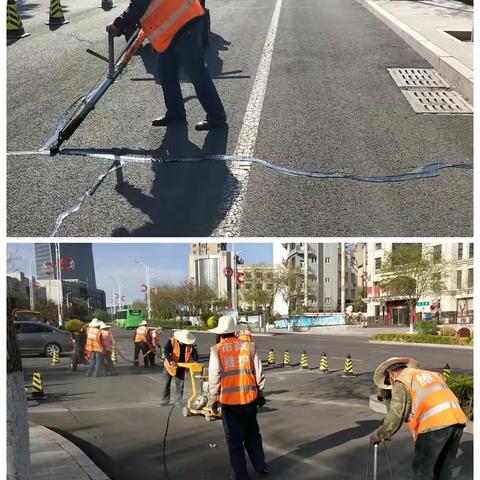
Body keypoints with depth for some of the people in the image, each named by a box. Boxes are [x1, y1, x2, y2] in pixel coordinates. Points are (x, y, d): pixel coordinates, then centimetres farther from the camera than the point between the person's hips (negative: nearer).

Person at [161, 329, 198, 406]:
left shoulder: (189, 344, -6)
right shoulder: (172, 341, -18)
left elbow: (194, 352, -6)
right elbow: (166, 351, -30)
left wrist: (195, 361, -27)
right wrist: (171, 360, -46)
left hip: (181, 367, 3)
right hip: (170, 366, -2)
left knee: (180, 384, 4)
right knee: (166, 383, 6)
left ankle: (177, 401, 15)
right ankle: (165, 400, 19)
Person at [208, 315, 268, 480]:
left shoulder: (217, 350, -6)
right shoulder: (249, 346, 2)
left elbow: (214, 377, -6)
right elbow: (259, 372, 5)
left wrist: (213, 399, 5)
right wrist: (260, 392, 17)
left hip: (229, 399, -3)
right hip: (249, 397, 3)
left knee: (234, 438, 9)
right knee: (252, 434, 21)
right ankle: (260, 465, 27)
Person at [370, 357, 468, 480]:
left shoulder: (402, 381, 8)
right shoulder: (431, 374, 30)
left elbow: (396, 413, -1)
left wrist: (380, 435, 10)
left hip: (434, 424, -7)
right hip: (458, 419, 7)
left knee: (422, 469, 7)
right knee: (445, 468, 20)